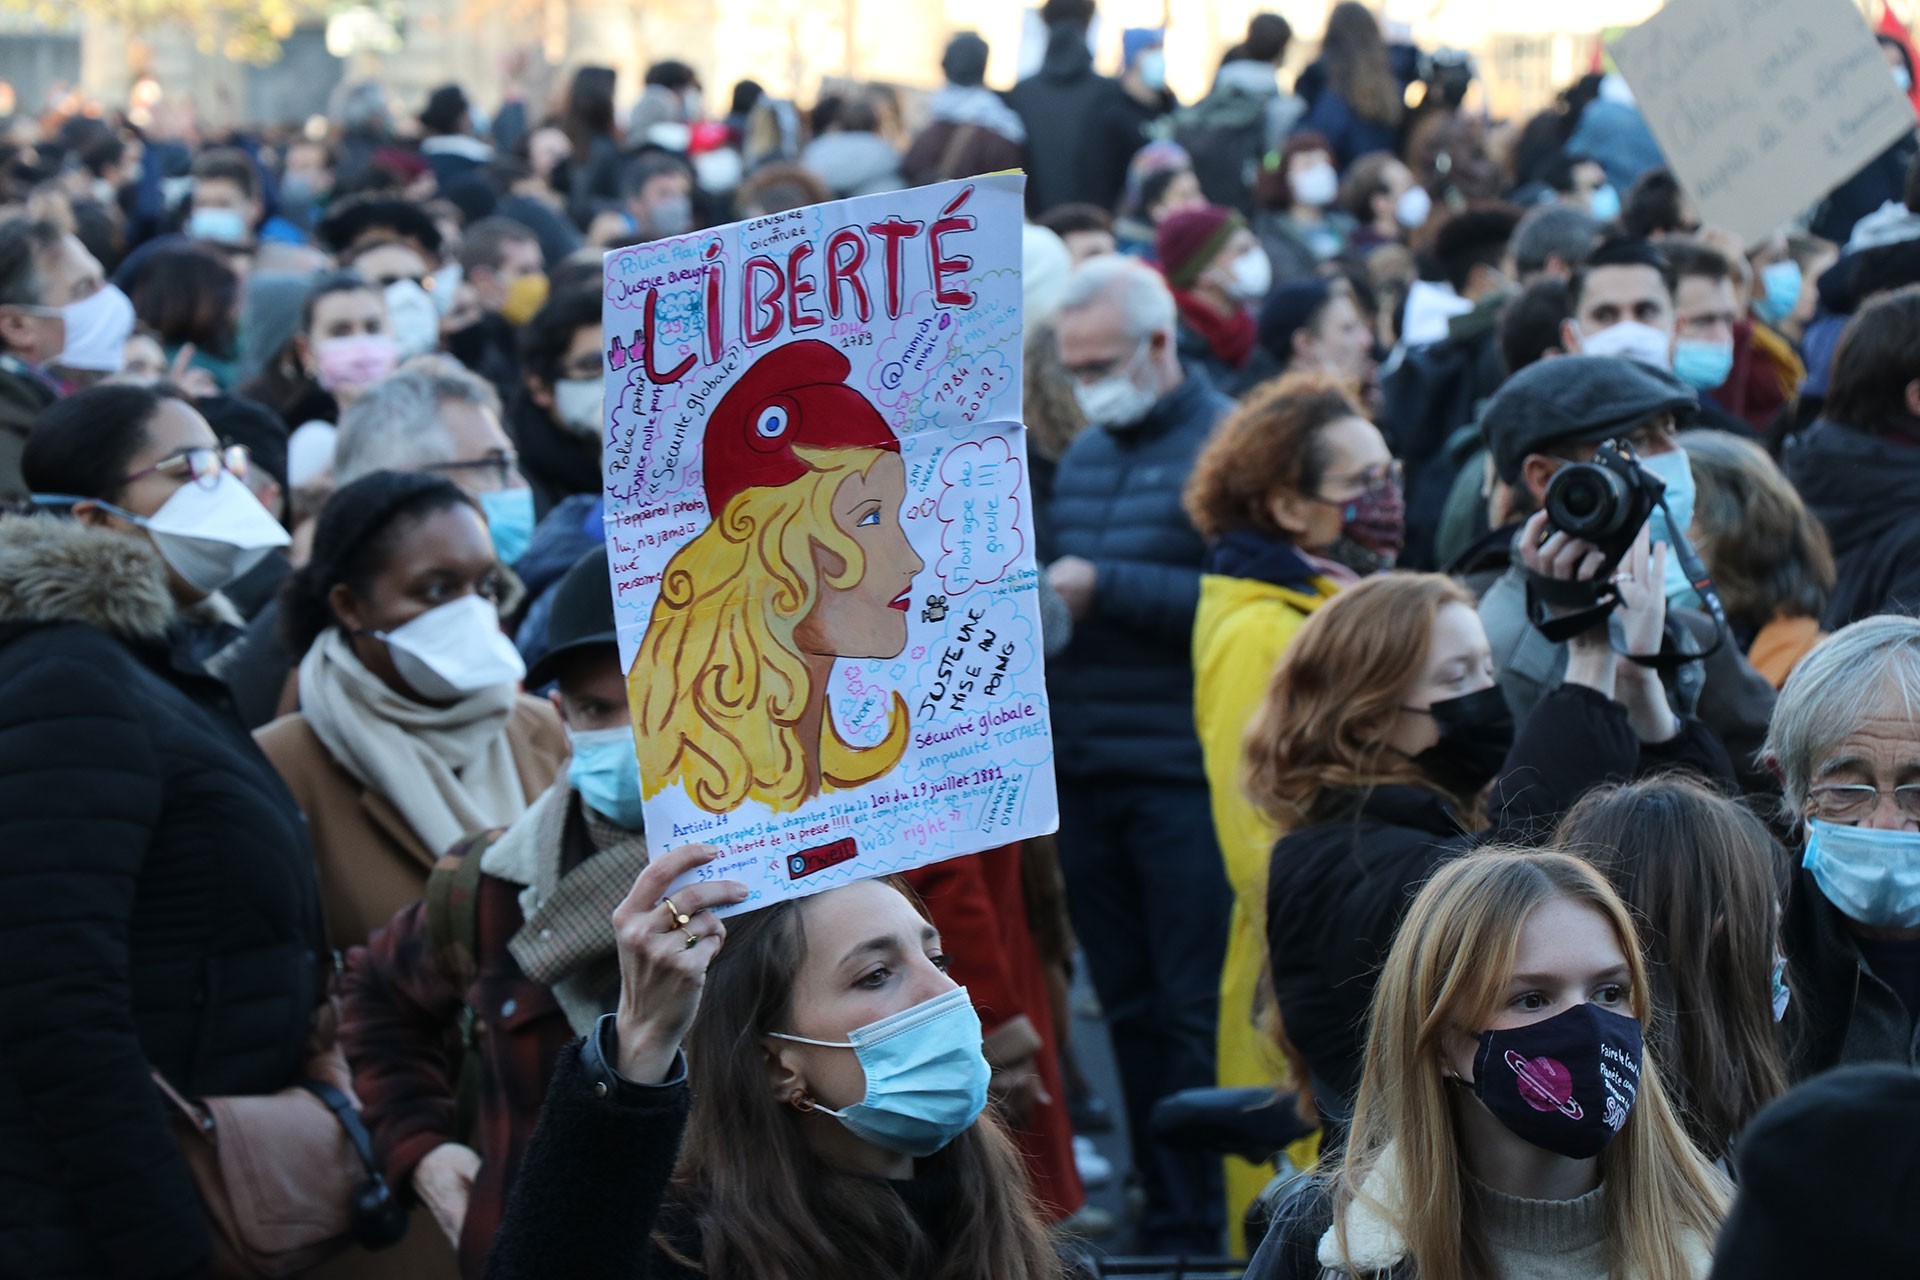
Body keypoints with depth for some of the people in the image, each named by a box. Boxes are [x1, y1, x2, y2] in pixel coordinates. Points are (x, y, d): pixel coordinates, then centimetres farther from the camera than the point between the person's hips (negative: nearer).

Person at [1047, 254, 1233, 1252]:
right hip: (1086, 776, 7)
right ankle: (1163, 1217, 20)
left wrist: (1103, 587, -17)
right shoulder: (1083, 454, 16)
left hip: (1183, 780, -7)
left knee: (1198, 1014, -4)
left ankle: (1209, 1228, 3)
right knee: (1130, 1010, 11)